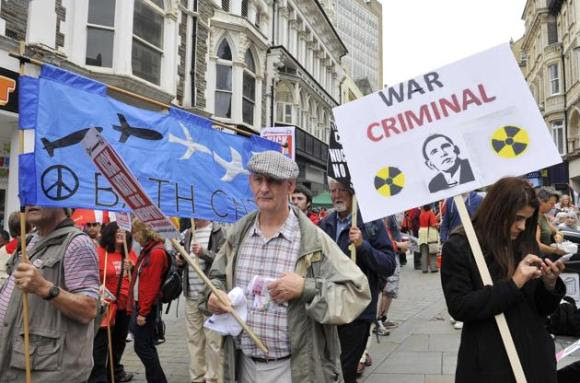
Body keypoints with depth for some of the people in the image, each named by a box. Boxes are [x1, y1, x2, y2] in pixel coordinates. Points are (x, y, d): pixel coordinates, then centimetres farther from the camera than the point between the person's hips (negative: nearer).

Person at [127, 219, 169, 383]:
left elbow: (152, 285, -20)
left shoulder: (157, 253, -16)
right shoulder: (147, 250, 14)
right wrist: (135, 307, 15)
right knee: (145, 346, 13)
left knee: (142, 347, -3)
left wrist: (143, 312, -19)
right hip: (139, 305, 9)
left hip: (147, 308, -9)